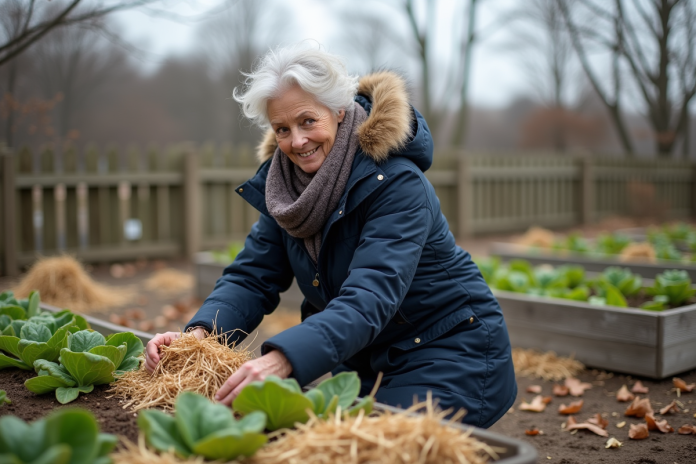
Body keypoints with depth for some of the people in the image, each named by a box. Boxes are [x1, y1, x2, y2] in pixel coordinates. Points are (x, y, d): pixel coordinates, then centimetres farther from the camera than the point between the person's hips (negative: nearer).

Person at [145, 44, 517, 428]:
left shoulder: (396, 183, -26)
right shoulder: (283, 183, -3)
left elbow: (370, 298, -38)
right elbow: (252, 277, -6)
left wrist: (282, 360, -52)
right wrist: (199, 333, -27)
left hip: (449, 354, -6)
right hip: (368, 361, 6)